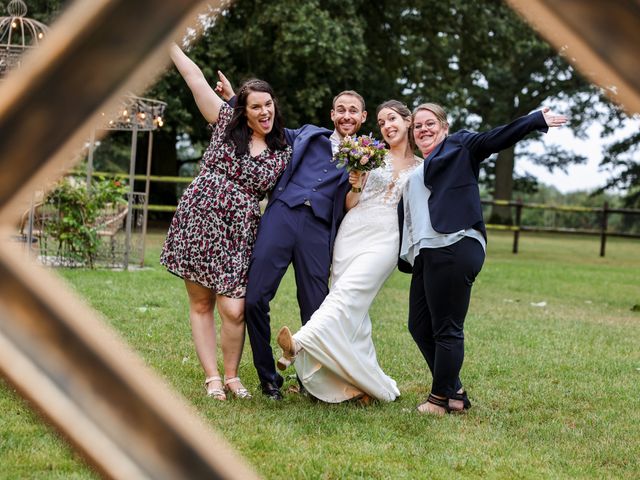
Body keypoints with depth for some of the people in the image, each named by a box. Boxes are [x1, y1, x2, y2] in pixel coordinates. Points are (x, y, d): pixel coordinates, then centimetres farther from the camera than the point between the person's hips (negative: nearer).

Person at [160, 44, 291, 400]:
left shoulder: (284, 153, 8)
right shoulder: (226, 124, 5)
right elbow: (195, 78, 4)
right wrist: (169, 42, 4)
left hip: (238, 235, 0)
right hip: (199, 221, 0)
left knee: (234, 310, -10)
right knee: (201, 305, 2)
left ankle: (232, 375, 11)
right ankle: (212, 377, 11)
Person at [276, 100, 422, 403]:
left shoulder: (423, 168, 12)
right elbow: (350, 205, 10)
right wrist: (355, 186, -8)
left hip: (385, 239, -2)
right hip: (353, 230, 2)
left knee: (347, 294, -22)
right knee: (354, 308, -5)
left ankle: (299, 345, -39)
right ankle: (363, 381, 1)